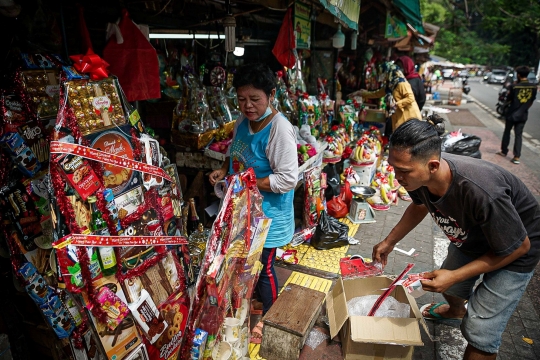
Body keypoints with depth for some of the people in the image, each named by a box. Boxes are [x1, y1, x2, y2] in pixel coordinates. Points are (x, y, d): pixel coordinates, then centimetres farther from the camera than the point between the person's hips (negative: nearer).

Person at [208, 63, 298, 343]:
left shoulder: (280, 129, -26)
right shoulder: (242, 121, -1)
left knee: (263, 267, 10)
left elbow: (288, 180, -27)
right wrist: (223, 170, -3)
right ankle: (259, 299, 53)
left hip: (269, 214, -8)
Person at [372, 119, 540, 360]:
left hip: (512, 248, -6)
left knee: (479, 331, -10)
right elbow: (419, 206, 2)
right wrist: (389, 241, -2)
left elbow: (518, 247, -26)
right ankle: (456, 310, 62)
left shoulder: (481, 193, -45)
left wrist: (454, 276, -27)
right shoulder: (419, 173, -24)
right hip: (472, 236, 6)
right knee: (448, 287, 26)